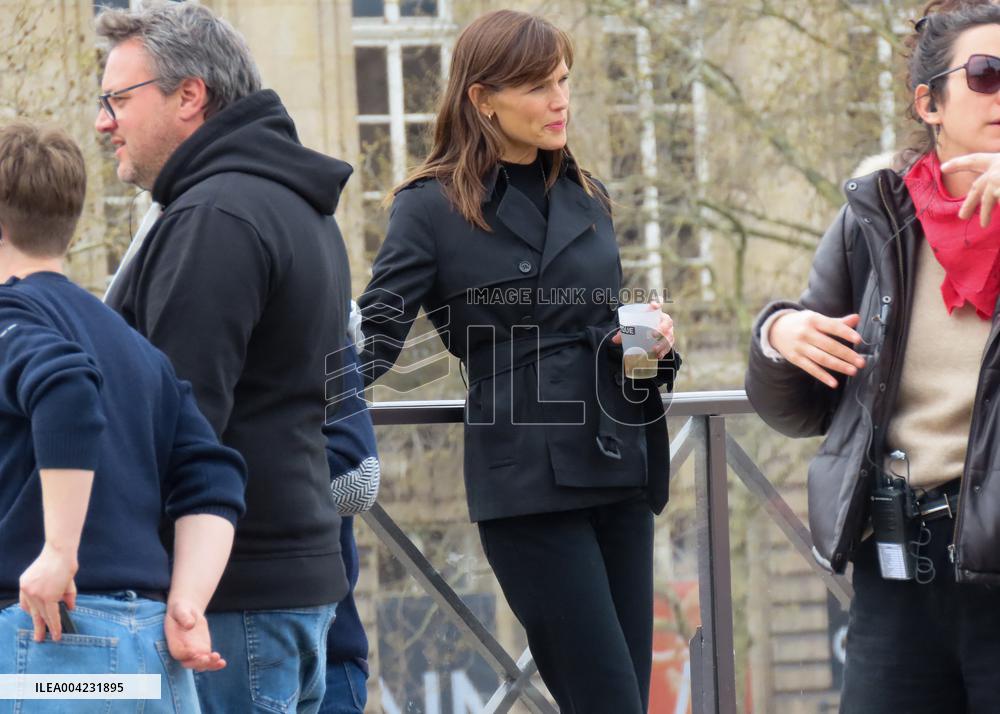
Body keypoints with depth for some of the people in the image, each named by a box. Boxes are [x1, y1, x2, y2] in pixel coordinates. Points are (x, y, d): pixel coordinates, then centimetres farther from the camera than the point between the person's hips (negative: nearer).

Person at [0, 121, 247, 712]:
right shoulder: (136, 344, 22)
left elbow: (66, 393, -24)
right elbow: (212, 484, 11)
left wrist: (59, 552, -22)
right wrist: (185, 606, 2)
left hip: (53, 632, -7)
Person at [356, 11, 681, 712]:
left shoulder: (585, 197, 15)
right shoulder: (433, 208, -3)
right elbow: (374, 337, -7)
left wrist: (652, 339, 3)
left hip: (620, 469, 6)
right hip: (526, 485, -6)